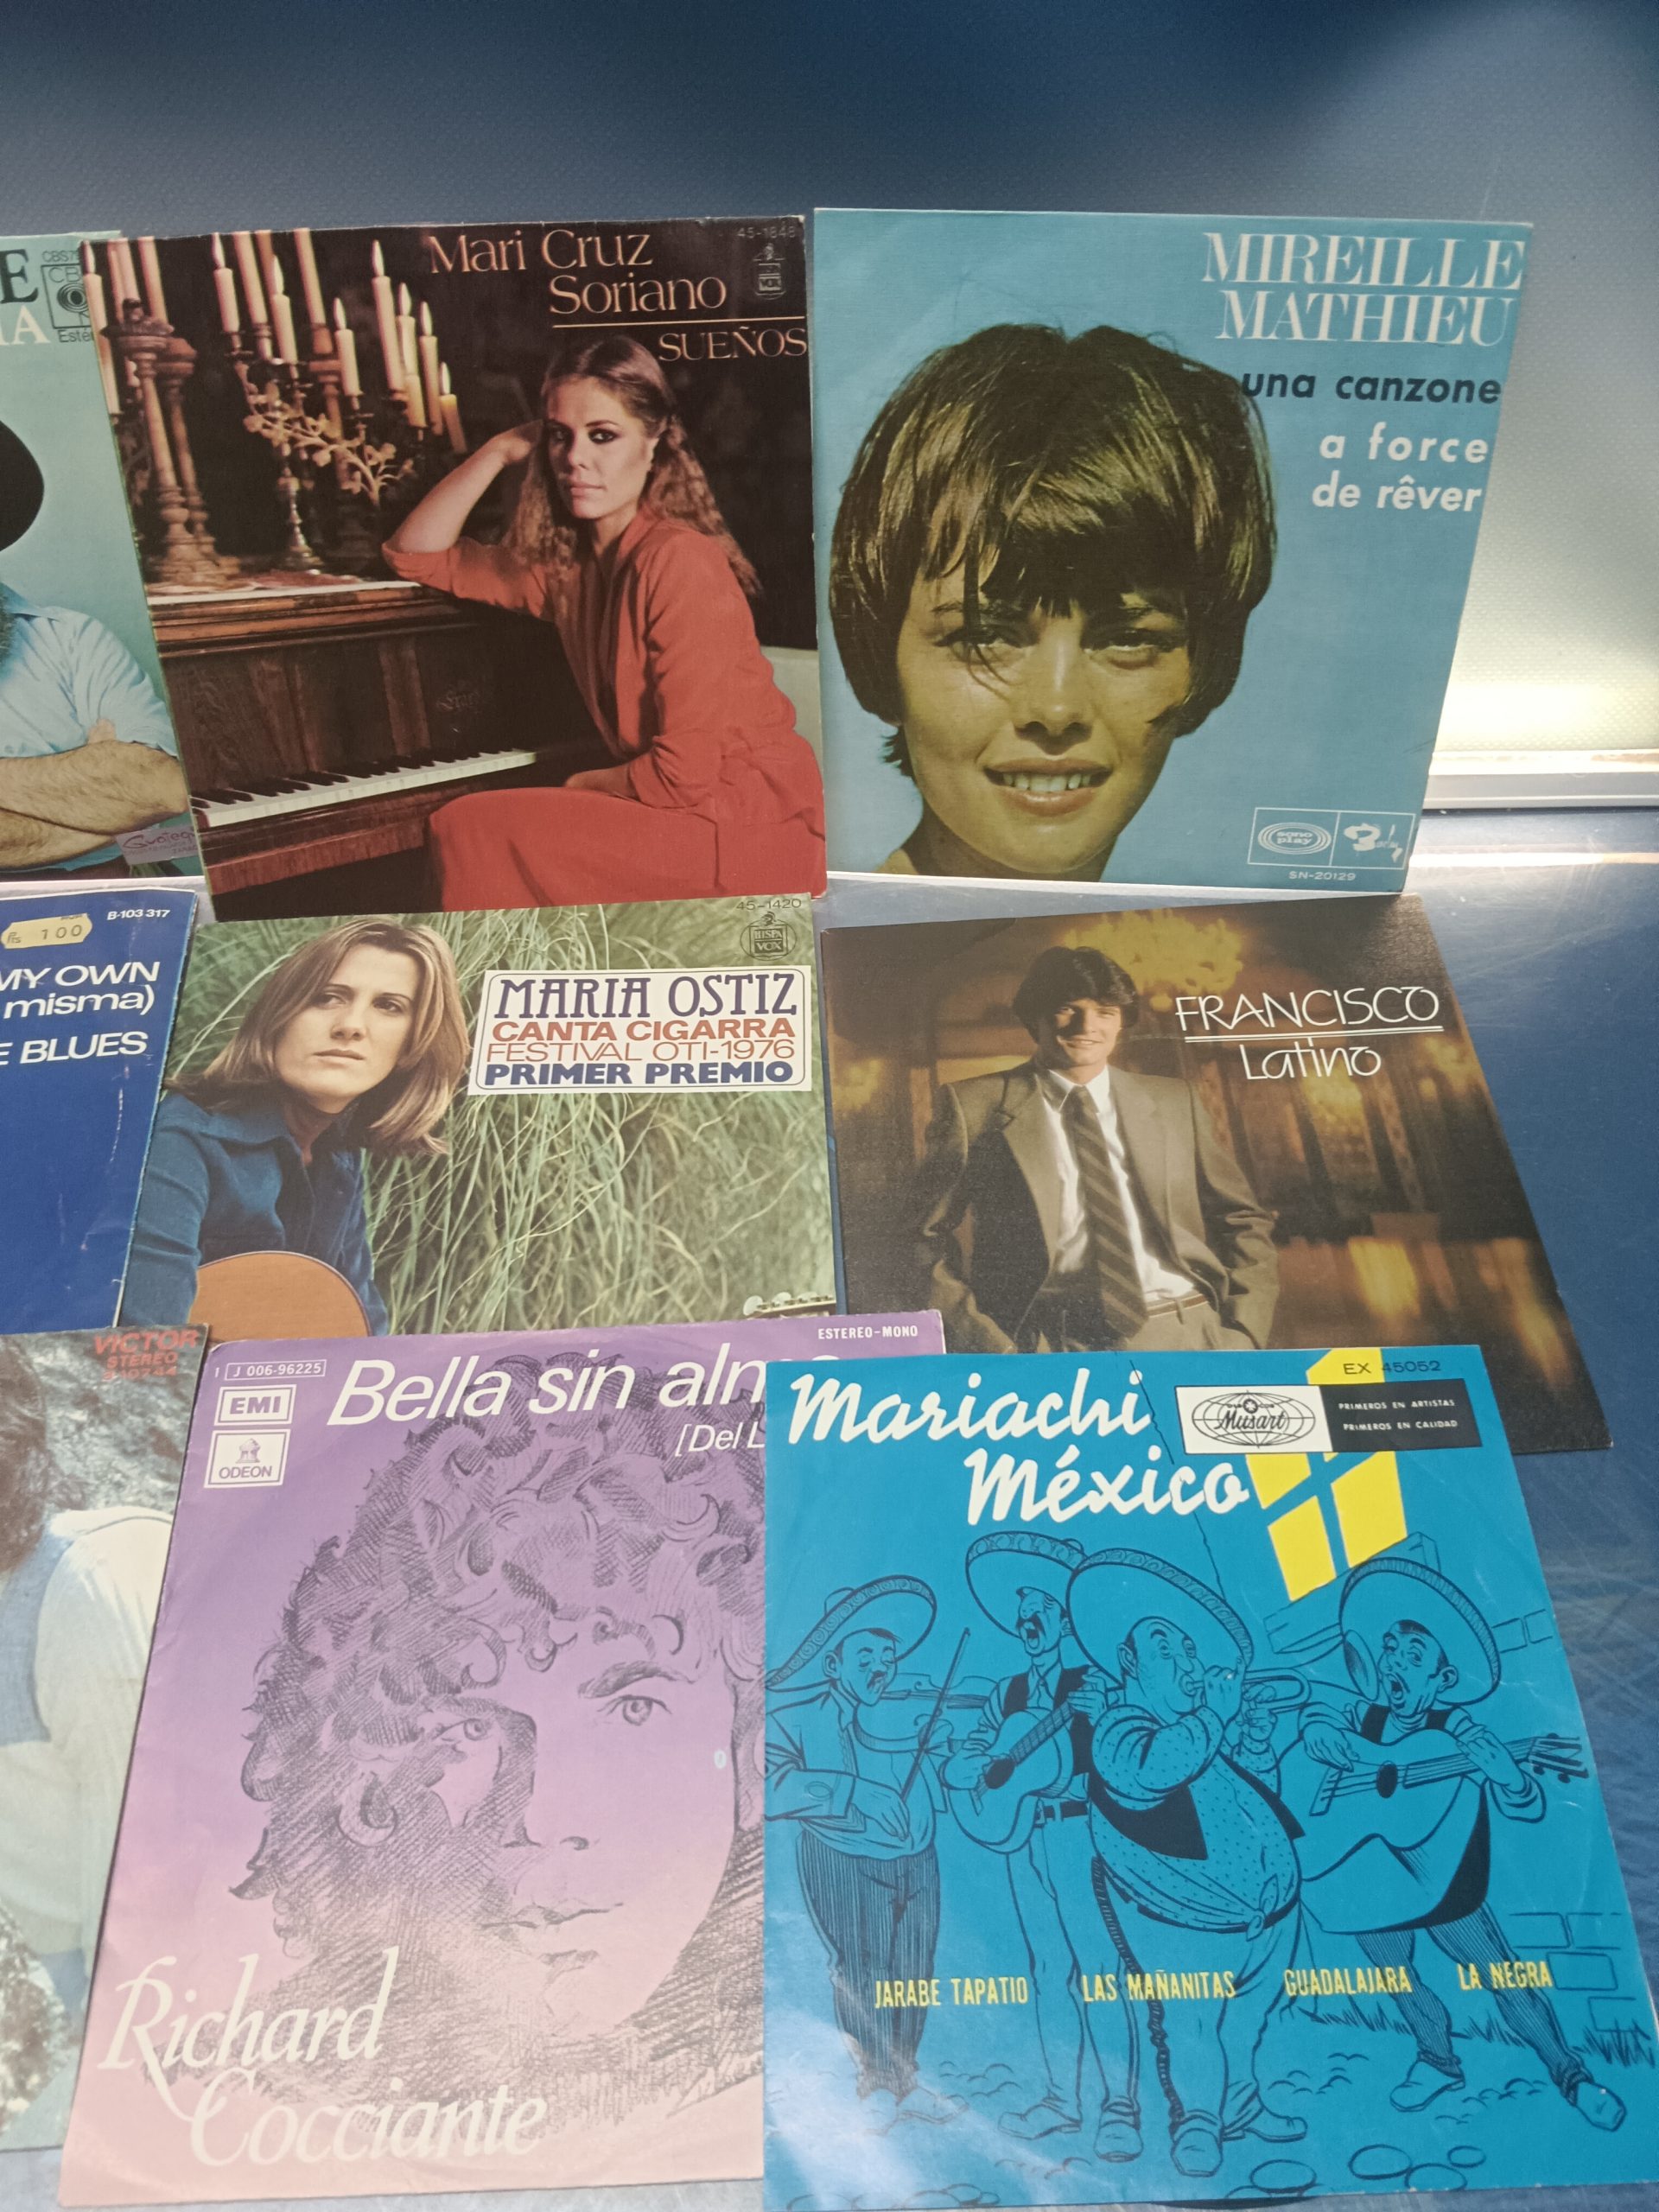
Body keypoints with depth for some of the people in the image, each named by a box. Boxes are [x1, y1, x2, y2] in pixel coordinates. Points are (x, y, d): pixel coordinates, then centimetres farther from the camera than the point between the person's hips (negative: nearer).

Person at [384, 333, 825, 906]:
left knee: (471, 830, -15)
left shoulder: (678, 561, -16)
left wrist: (580, 786, -2)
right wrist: (500, 449, 6)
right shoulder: (567, 562, 7)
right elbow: (415, 553, 17)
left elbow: (685, 773, -20)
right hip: (684, 811, 8)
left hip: (749, 833, -8)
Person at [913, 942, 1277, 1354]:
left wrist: (1242, 1336, 7)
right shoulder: (972, 1106, 7)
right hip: (1052, 1348, -4)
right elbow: (926, 1235, 7)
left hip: (1189, 1337, 4)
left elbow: (1244, 1221, 21)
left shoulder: (1175, 1102, 17)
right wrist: (984, 1341, -5)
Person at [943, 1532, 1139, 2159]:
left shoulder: (1097, 1681, -3)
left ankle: (1118, 2105, -2)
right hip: (1023, 1837, 5)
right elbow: (956, 1769, 8)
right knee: (1049, 1970, 10)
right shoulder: (1008, 1694, 12)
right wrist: (999, 1756, -11)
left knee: (1098, 1965, -8)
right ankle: (1065, 2097, 19)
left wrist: (1101, 1715, -32)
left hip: (1079, 1833, -5)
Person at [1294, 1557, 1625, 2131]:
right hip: (1370, 1884, 3)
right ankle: (1437, 2061, 42)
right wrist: (1376, 1756, -36)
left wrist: (1499, 1770, -38)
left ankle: (1571, 2075, 26)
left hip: (1440, 1884, -3)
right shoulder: (1363, 1718, -5)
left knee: (1502, 1980, 4)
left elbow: (1529, 1806, -16)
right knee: (1396, 1978, 17)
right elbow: (1316, 1723, -22)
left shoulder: (1457, 1732, -15)